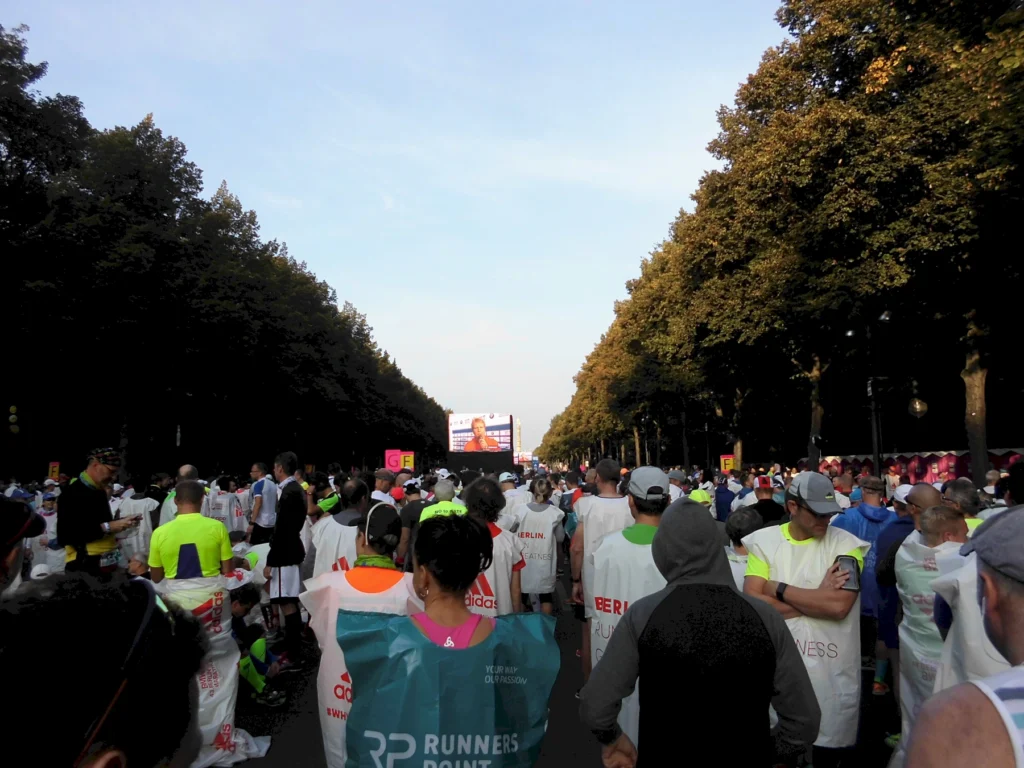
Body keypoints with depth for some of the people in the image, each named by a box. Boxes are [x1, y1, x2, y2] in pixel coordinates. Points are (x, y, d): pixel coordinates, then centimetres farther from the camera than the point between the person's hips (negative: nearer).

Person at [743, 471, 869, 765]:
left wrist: (778, 588, -14)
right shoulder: (763, 541, -2)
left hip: (832, 672, -1)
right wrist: (818, 598, -16)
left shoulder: (846, 544, -5)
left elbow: (839, 606, -19)